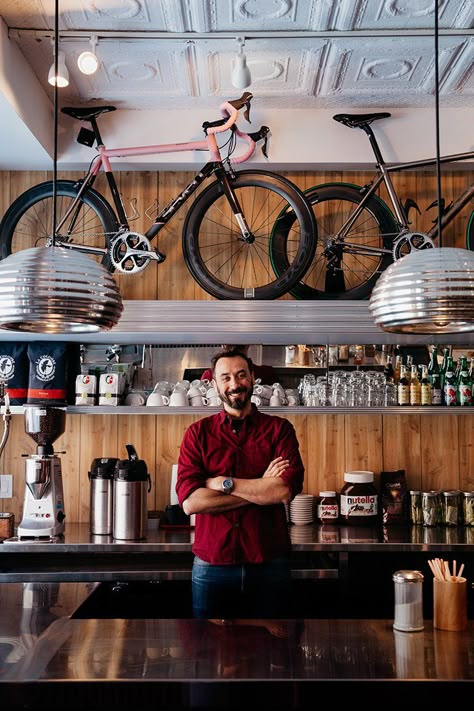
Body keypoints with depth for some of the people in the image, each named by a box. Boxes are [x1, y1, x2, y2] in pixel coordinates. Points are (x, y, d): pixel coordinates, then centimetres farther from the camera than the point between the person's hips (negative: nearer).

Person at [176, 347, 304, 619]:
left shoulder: (279, 429, 0)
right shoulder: (198, 433, 1)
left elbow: (286, 490, -16)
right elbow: (190, 501, -13)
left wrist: (224, 483, -13)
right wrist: (262, 489, -13)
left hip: (269, 564, 0)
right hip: (211, 564, 0)